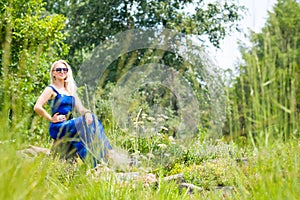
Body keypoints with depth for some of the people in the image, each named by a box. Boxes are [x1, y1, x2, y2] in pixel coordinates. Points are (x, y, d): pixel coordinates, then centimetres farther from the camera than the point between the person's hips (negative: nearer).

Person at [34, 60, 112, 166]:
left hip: (69, 125, 6)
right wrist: (51, 119, -10)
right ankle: (91, 164, -33)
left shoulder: (70, 90, 22)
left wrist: (87, 113, -10)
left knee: (91, 120, -21)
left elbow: (79, 107, 12)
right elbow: (37, 107, -11)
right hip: (58, 128, -6)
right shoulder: (51, 89, 1)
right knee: (84, 124, -29)